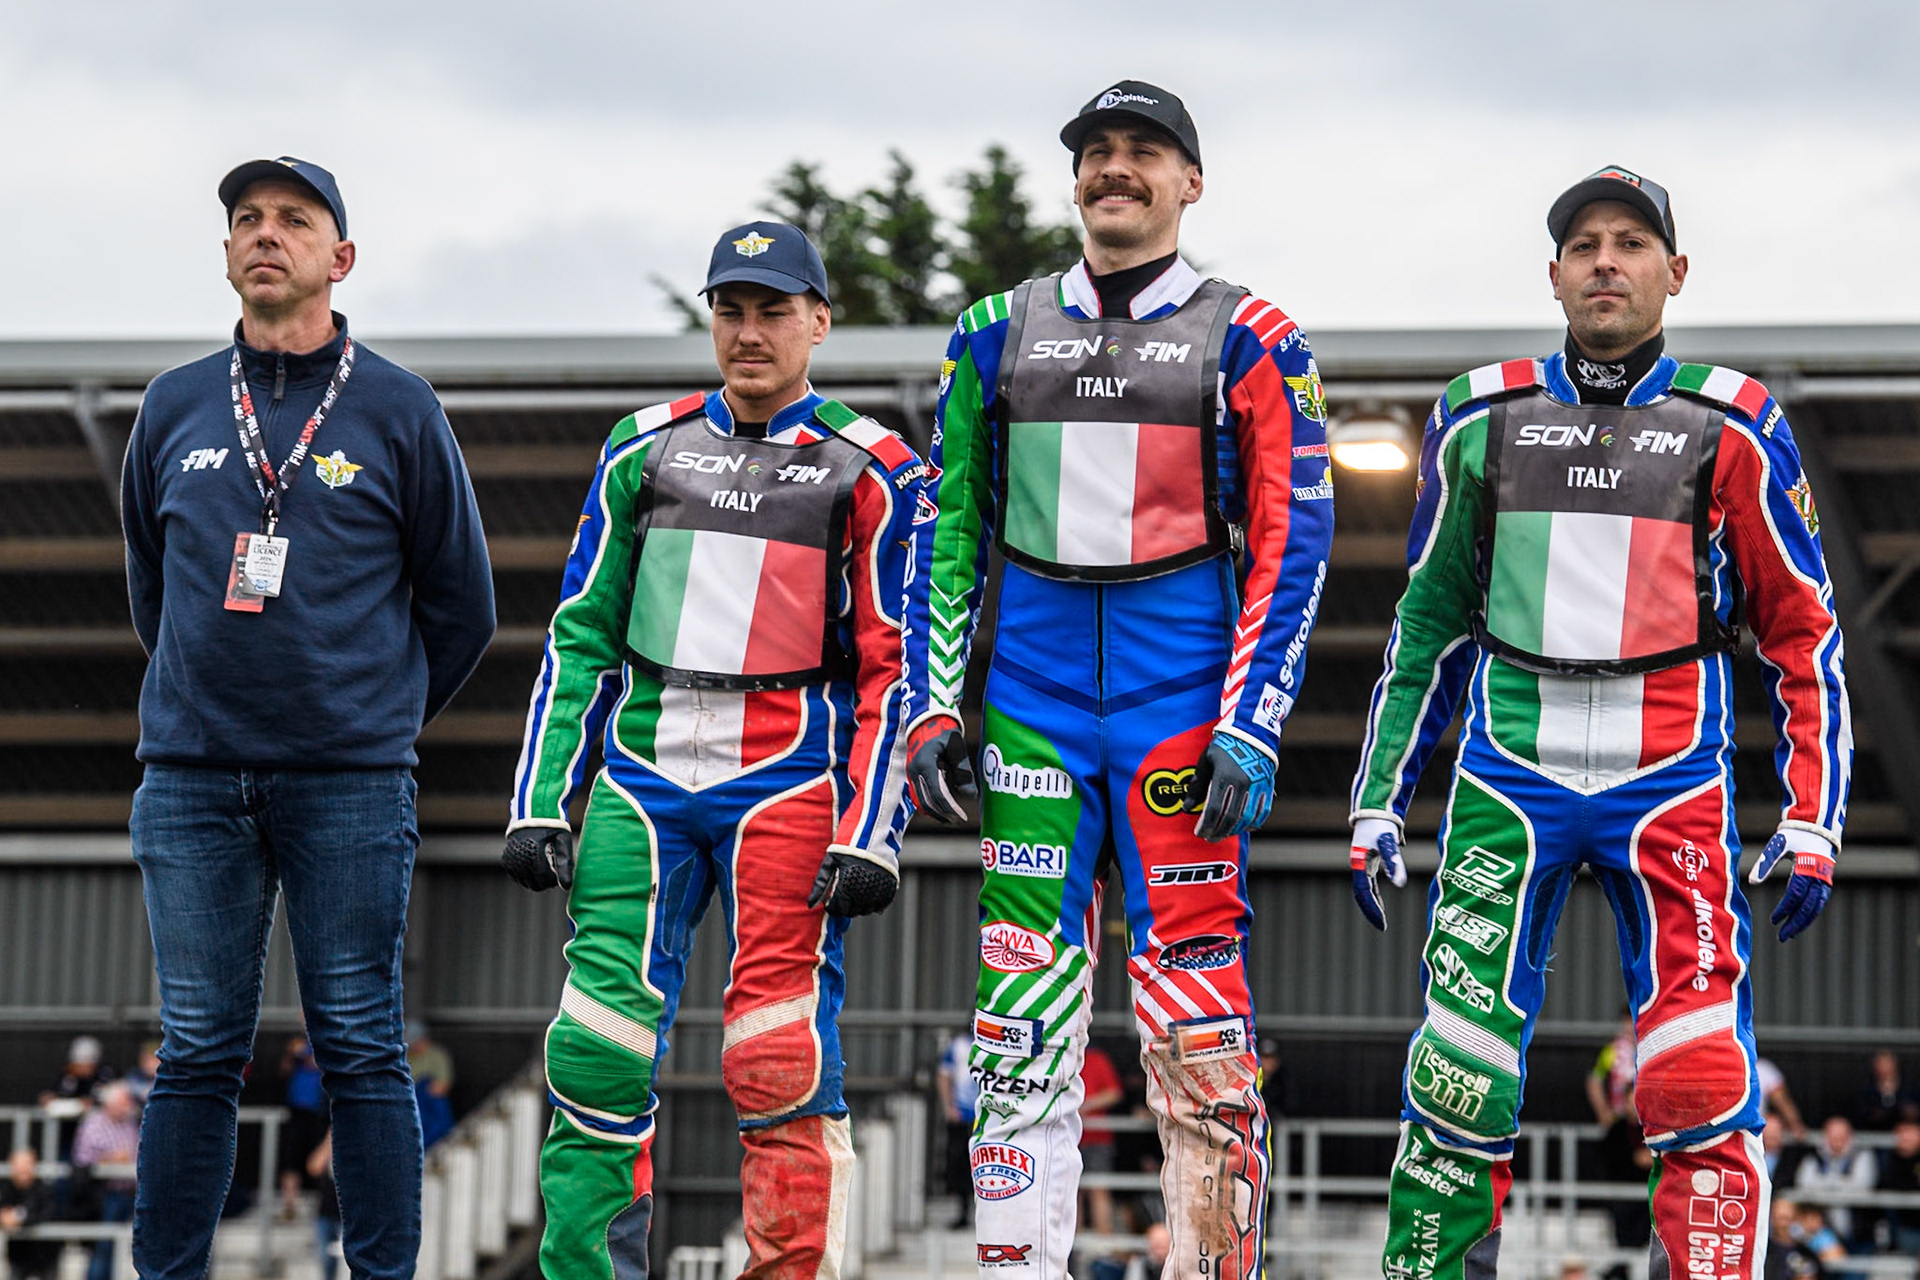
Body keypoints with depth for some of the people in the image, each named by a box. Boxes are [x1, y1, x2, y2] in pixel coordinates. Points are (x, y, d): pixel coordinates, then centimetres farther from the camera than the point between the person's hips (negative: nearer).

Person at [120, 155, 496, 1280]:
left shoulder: (399, 410, 3)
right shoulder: (176, 407, 11)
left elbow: (460, 605, 9)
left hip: (352, 785, -2)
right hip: (191, 778, 2)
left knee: (363, 1051, 0)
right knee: (198, 1052, 3)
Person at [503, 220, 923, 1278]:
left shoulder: (869, 472, 3)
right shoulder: (646, 449, 14)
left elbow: (893, 672, 0)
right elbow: (580, 636, 15)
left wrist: (869, 835, -8)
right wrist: (541, 803, 8)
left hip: (787, 784, -3)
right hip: (643, 780, 3)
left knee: (780, 1066, -9)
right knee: (599, 1047, -4)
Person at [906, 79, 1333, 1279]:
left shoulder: (1248, 341, 3)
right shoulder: (1000, 332, 13)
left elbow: (1292, 546, -1)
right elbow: (949, 531, 15)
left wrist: (1250, 728, -10)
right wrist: (935, 706, 7)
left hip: (1182, 686, -3)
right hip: (1034, 688, 3)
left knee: (1198, 1015, -6)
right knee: (1025, 1003, 1)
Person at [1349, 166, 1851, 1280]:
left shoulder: (1732, 426, 5)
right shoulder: (1481, 419, 11)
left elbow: (1803, 634, 8)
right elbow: (1429, 627, 17)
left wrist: (1812, 823, 0)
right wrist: (1379, 804, 14)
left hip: (1671, 782, -1)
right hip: (1511, 776, 2)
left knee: (1705, 1090, -10)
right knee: (1460, 1081, -4)